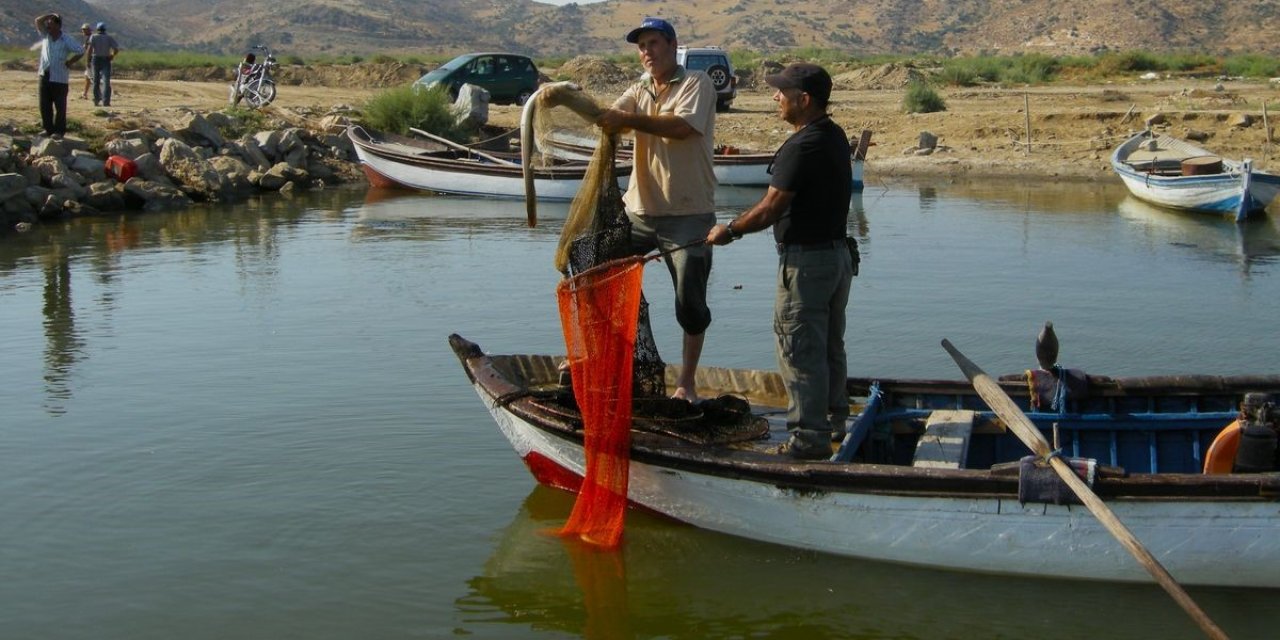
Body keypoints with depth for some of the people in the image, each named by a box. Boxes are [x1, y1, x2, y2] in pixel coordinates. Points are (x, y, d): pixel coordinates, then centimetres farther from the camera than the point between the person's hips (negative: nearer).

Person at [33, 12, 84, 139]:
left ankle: (59, 131, 9)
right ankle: (48, 129, 16)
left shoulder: (66, 40, -7)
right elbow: (38, 21, 0)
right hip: (45, 76, 5)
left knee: (60, 106, 1)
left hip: (59, 78, -5)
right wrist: (50, 15, -5)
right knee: (44, 105, 7)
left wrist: (69, 62, -6)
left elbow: (81, 51, -5)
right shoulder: (46, 35, 7)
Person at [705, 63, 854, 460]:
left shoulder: (801, 146, -21)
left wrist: (729, 230, -8)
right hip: (838, 252, 10)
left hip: (806, 259, -10)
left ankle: (809, 437, 0)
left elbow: (772, 207, -21)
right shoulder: (835, 136, 9)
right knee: (830, 344, 19)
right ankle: (834, 420, 31)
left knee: (799, 349, -3)